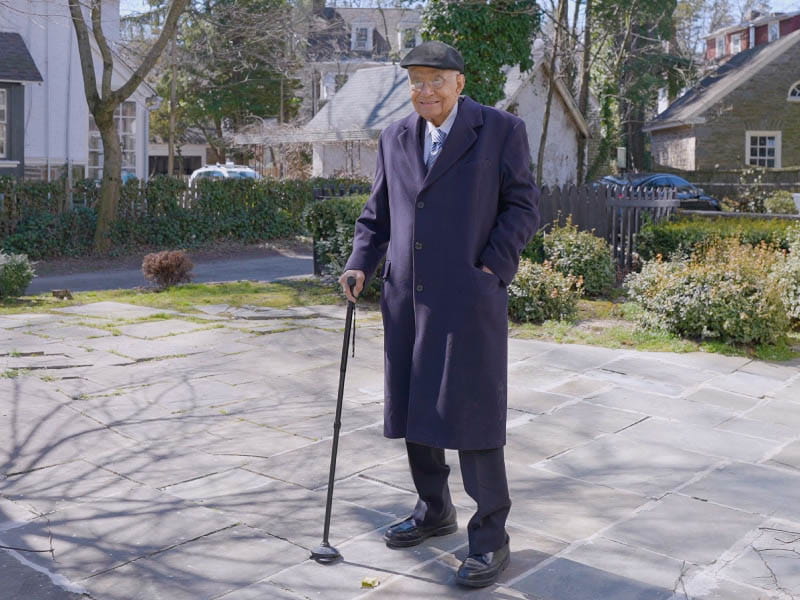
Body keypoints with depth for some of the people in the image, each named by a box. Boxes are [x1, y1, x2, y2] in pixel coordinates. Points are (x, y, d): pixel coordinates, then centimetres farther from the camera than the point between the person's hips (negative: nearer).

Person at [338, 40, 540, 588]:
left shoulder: (501, 131, -1)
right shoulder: (395, 139, 13)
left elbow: (523, 206, -3)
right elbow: (378, 213, 17)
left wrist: (491, 270, -12)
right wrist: (361, 264, 3)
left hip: (469, 300, -5)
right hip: (407, 299, 6)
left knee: (472, 415, -4)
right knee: (414, 409, 12)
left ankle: (490, 539, 9)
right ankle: (434, 511, 31)